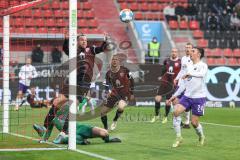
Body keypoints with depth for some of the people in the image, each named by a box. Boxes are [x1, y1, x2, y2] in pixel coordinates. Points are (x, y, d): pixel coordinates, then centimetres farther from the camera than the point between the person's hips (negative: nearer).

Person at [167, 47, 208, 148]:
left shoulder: (203, 65, -5)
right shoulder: (190, 67, 15)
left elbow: (202, 74, -30)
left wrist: (190, 74, -42)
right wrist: (175, 95, 21)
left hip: (199, 98, -6)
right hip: (187, 96, 6)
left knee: (194, 122, -4)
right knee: (176, 111, -17)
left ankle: (201, 137, 27)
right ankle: (178, 137, -7)